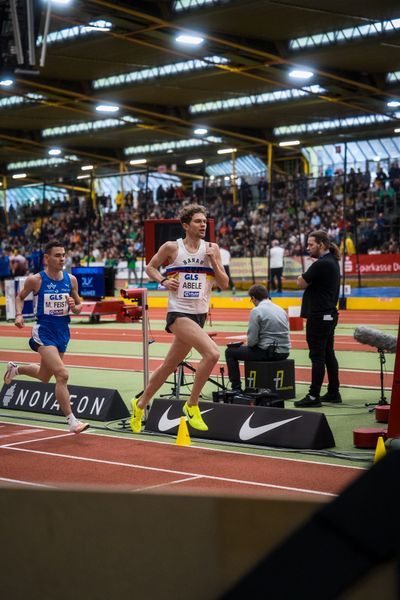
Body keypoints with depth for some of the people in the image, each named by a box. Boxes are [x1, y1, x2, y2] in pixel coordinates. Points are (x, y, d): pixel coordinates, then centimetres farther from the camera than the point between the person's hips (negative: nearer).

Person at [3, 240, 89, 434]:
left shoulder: (71, 279, 1)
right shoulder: (35, 280, -8)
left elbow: (78, 307, 11)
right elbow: (20, 296, 9)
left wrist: (74, 307, -11)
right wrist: (19, 315, -7)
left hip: (63, 332, 6)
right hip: (44, 332, -6)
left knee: (44, 377, 22)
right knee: (62, 375, -21)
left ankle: (15, 369, 52)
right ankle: (72, 421, -16)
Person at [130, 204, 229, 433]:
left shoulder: (212, 248, 5)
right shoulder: (172, 247, -2)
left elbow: (224, 284, 4)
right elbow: (150, 267, 13)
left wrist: (213, 260, -9)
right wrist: (163, 281, -5)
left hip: (200, 314, 5)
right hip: (179, 313, -5)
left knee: (169, 366, 15)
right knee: (212, 352, -26)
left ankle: (141, 404, 35)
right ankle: (192, 405, -11)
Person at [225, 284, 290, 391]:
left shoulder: (256, 311, -11)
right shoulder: (281, 310, 11)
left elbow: (252, 340, -14)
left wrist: (247, 345, 10)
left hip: (267, 352, -8)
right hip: (284, 353, 8)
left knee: (230, 352, 10)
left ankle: (236, 388, 7)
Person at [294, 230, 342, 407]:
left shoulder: (321, 264, -18)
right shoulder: (333, 262, 14)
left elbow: (301, 283, -14)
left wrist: (302, 277, 4)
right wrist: (305, 279, 4)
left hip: (319, 317, -10)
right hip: (329, 314, 10)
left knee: (317, 356, -7)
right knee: (329, 354, 13)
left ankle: (314, 396, -5)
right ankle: (333, 393, 19)